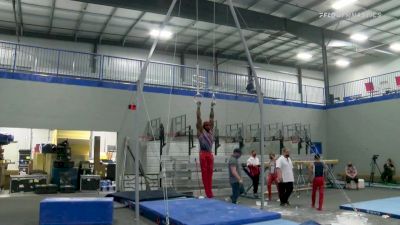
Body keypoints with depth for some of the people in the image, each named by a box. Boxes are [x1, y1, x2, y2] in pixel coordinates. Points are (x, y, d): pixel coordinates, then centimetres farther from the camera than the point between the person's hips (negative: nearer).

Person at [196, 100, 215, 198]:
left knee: (210, 172, 7)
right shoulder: (200, 131, 0)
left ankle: (210, 192, 12)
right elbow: (198, 118, -4)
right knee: (204, 173, -1)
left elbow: (212, 118, 15)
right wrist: (198, 107, -5)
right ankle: (208, 193, 1)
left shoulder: (211, 131, 13)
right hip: (203, 154, -5)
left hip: (210, 154, 5)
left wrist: (212, 107, 14)